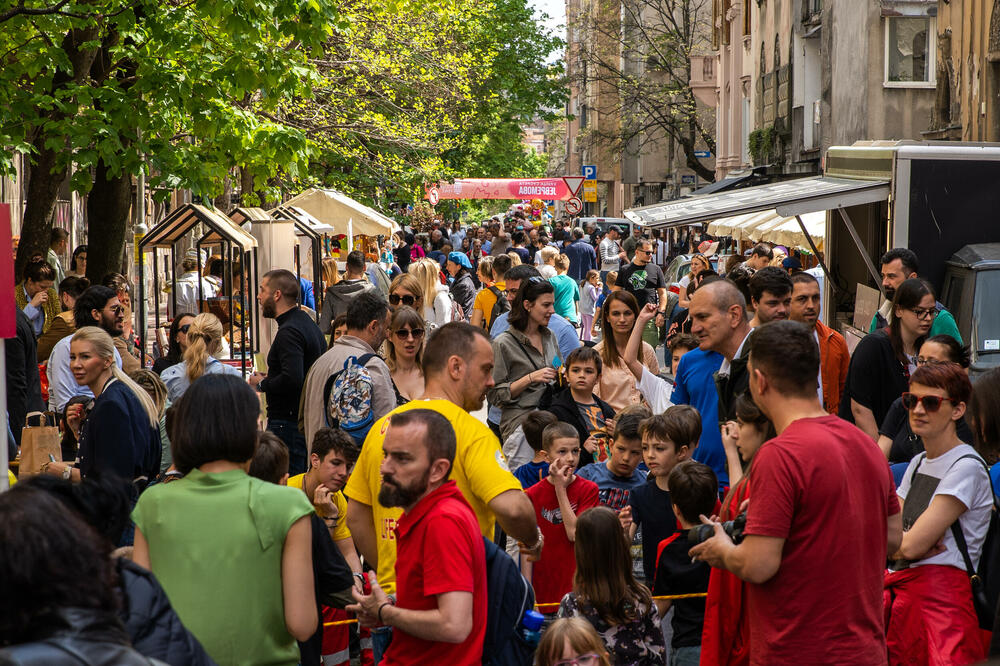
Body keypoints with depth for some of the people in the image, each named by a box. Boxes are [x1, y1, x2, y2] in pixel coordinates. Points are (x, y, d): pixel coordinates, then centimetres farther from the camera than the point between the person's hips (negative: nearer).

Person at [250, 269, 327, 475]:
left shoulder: (289, 331, -16)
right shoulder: (309, 324, 16)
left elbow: (292, 379, -28)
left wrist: (262, 384, -11)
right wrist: (270, 378, 16)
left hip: (288, 423, -10)